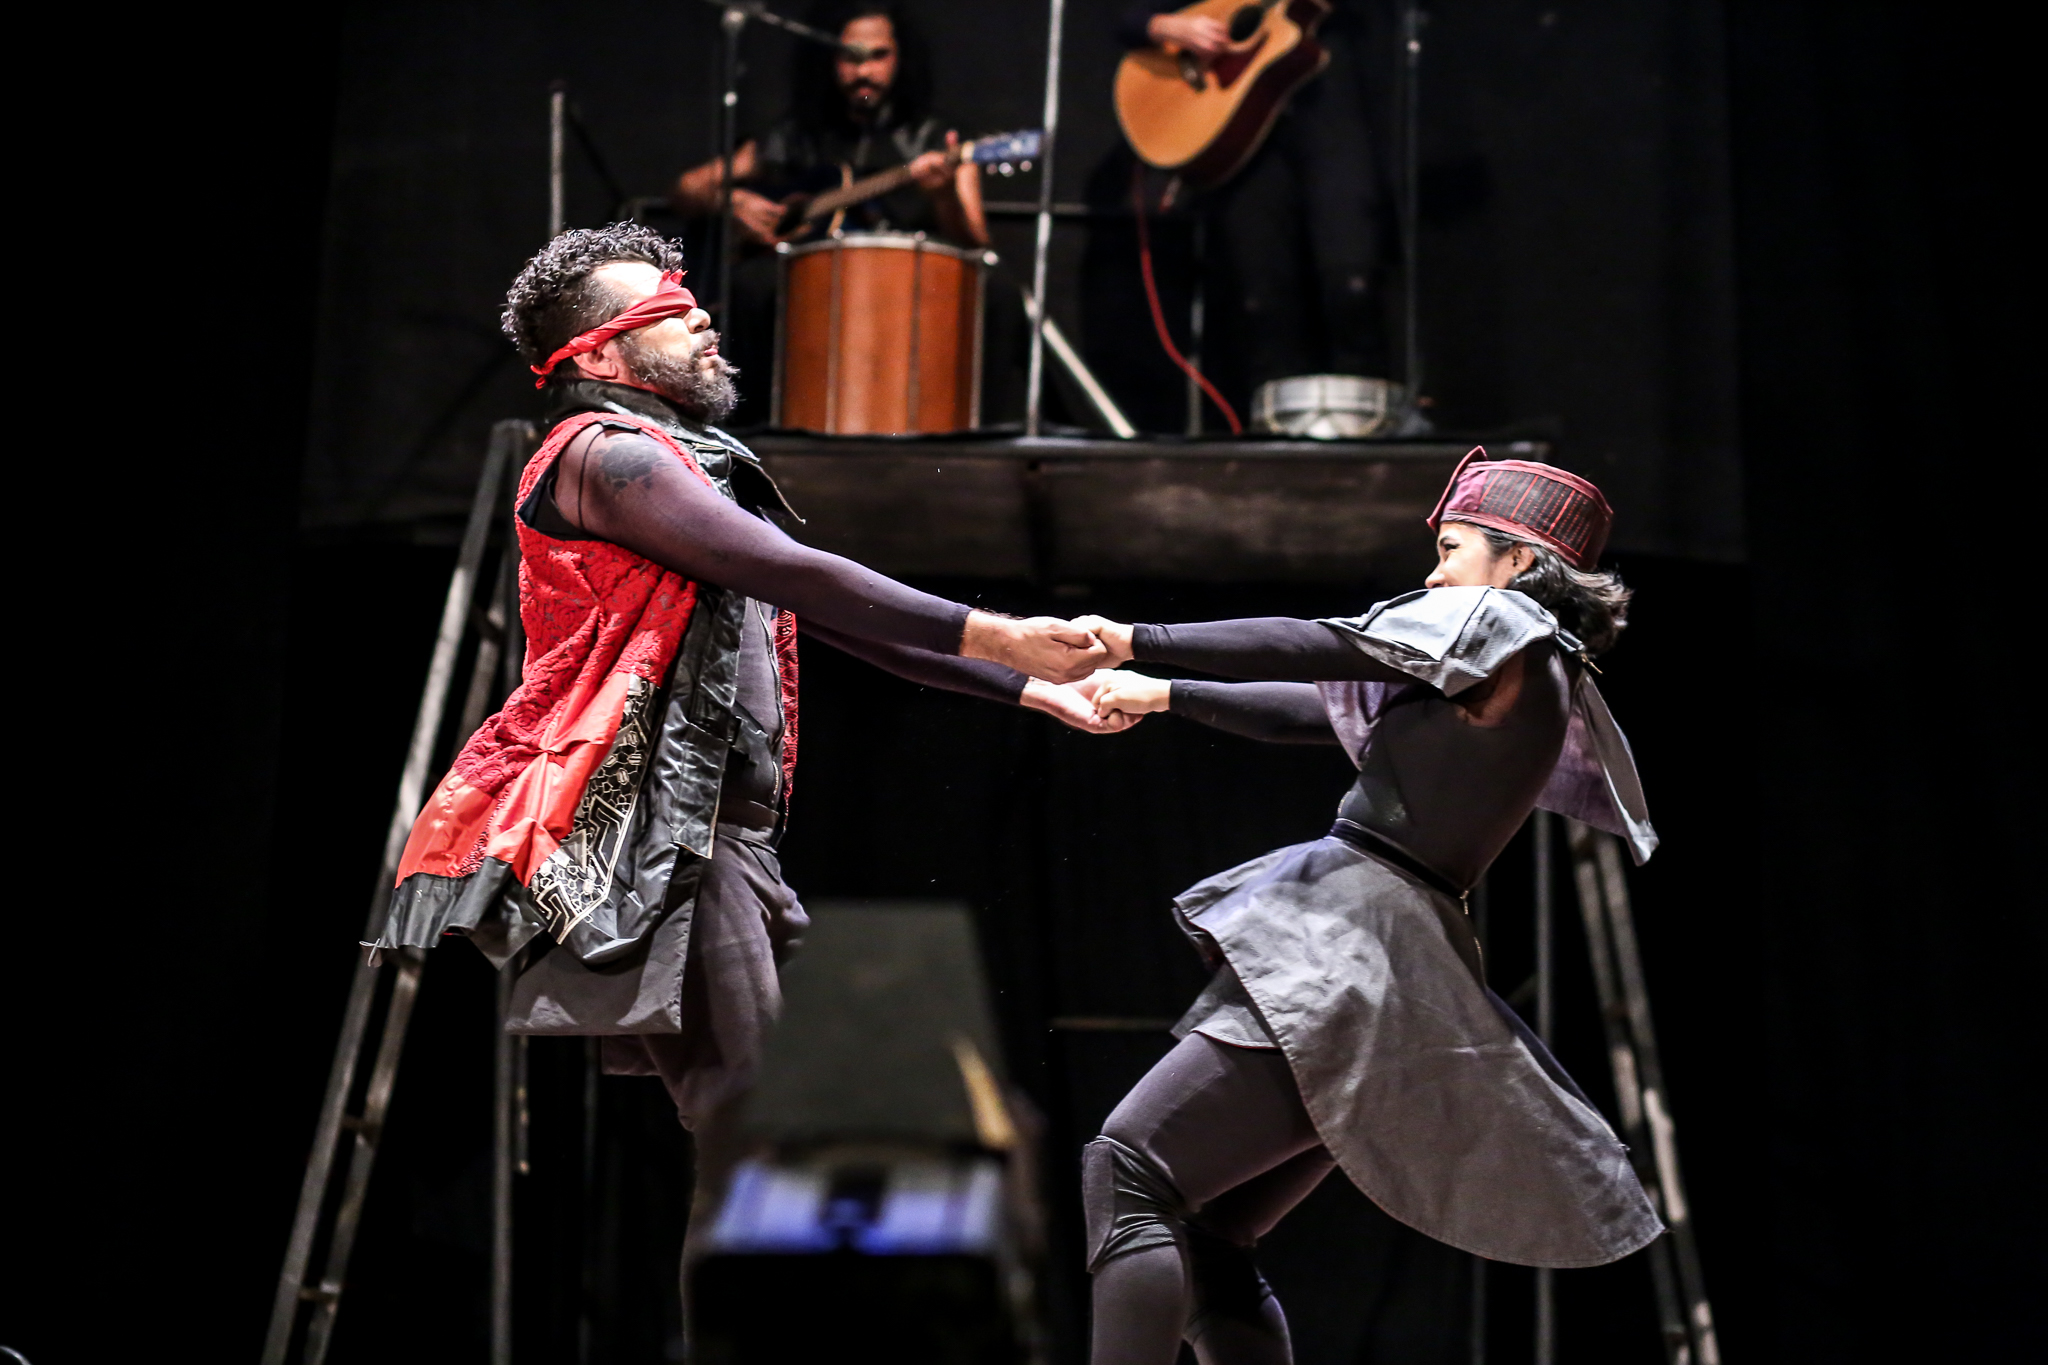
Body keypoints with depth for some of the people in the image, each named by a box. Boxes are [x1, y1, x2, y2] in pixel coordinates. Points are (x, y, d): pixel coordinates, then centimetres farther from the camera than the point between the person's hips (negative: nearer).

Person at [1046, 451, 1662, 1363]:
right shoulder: (1533, 683, 23)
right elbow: (1313, 710, 24)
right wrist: (1162, 696, 21)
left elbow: (1307, 647, -4)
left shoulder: (1502, 625, -3)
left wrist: (1137, 641, 2)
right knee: (1205, 1246, 11)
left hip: (1352, 945, -10)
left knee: (1126, 1171, -17)